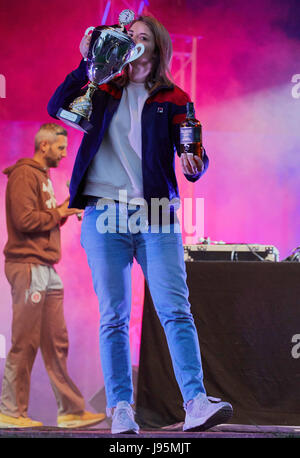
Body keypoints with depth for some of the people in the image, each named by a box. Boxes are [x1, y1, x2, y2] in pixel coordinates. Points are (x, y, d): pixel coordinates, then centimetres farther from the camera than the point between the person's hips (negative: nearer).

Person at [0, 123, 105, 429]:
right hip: (28, 266, -10)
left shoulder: (42, 176, 22)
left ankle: (71, 410, 9)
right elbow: (25, 220, -18)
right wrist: (59, 213, -8)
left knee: (56, 342, 8)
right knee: (25, 343, -5)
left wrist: (64, 210, 6)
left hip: (46, 269, 10)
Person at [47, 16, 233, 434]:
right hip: (104, 213, 1)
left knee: (176, 309, -11)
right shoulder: (104, 90, 15)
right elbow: (56, 108, 2)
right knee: (114, 317, -2)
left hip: (156, 216, -1)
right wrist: (87, 62, -5)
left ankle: (196, 404, -18)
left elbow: (193, 154, 2)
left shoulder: (172, 99, 11)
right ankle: (120, 410, -1)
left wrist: (195, 166, -22)